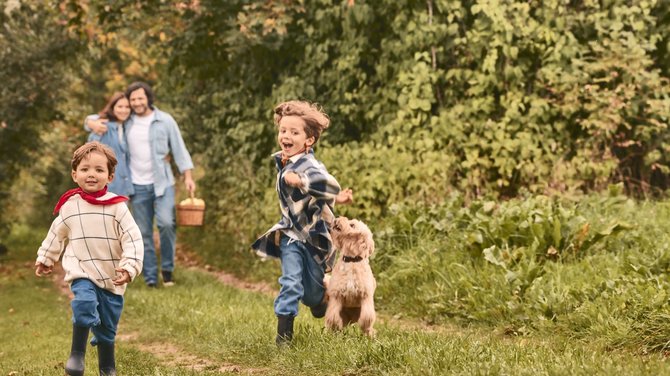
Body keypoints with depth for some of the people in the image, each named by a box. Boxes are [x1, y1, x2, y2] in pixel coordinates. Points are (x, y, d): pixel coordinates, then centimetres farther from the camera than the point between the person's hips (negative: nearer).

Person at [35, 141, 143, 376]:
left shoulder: (117, 207, -6)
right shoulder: (70, 206, 1)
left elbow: (133, 240, -8)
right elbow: (56, 235, 18)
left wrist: (129, 267, -20)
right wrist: (45, 259, 28)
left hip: (112, 277, 0)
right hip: (81, 272, 0)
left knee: (107, 328, 8)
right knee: (85, 303, -29)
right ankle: (77, 354, -15)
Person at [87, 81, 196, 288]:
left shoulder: (165, 121, 0)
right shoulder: (125, 122, 5)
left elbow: (179, 149, 2)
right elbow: (92, 119, 12)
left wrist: (188, 176, -6)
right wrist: (92, 123, -13)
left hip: (162, 183, -2)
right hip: (138, 186, 2)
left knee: (166, 223, -19)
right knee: (144, 233, 1)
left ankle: (167, 268, 0)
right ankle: (150, 277, 7)